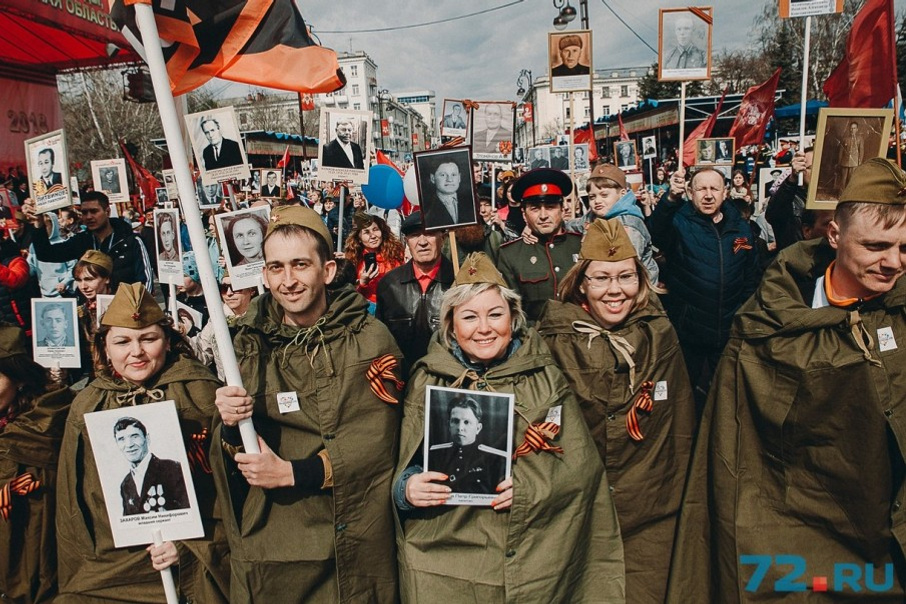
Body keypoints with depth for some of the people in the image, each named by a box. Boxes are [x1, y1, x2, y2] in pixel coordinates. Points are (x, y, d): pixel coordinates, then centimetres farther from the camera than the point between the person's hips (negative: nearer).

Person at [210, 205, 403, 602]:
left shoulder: (369, 339, -8)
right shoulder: (247, 342, 2)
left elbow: (373, 443, -15)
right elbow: (229, 456, 4)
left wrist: (291, 472, -20)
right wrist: (230, 426, -17)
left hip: (350, 543, -2)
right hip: (265, 541, 3)